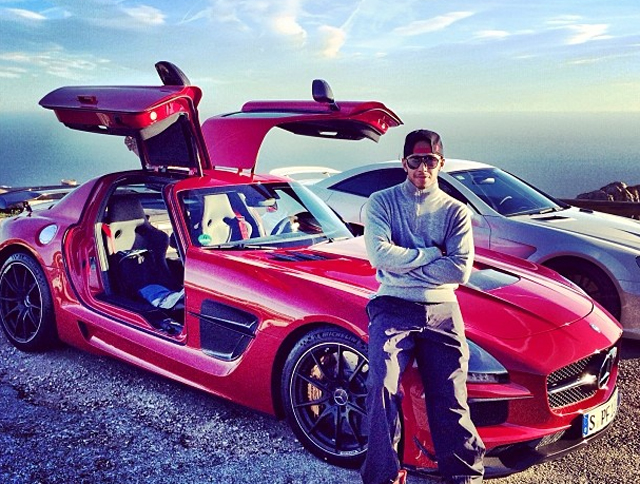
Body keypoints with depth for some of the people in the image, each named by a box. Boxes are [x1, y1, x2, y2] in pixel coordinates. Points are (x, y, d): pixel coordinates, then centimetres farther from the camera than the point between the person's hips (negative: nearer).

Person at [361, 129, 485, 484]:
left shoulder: (455, 211, 13)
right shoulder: (382, 202, 9)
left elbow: (461, 270, -3)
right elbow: (380, 255, -8)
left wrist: (403, 264, -5)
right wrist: (431, 254, -2)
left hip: (441, 310, 2)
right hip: (393, 306, -1)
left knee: (450, 401, -9)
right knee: (383, 386, -21)